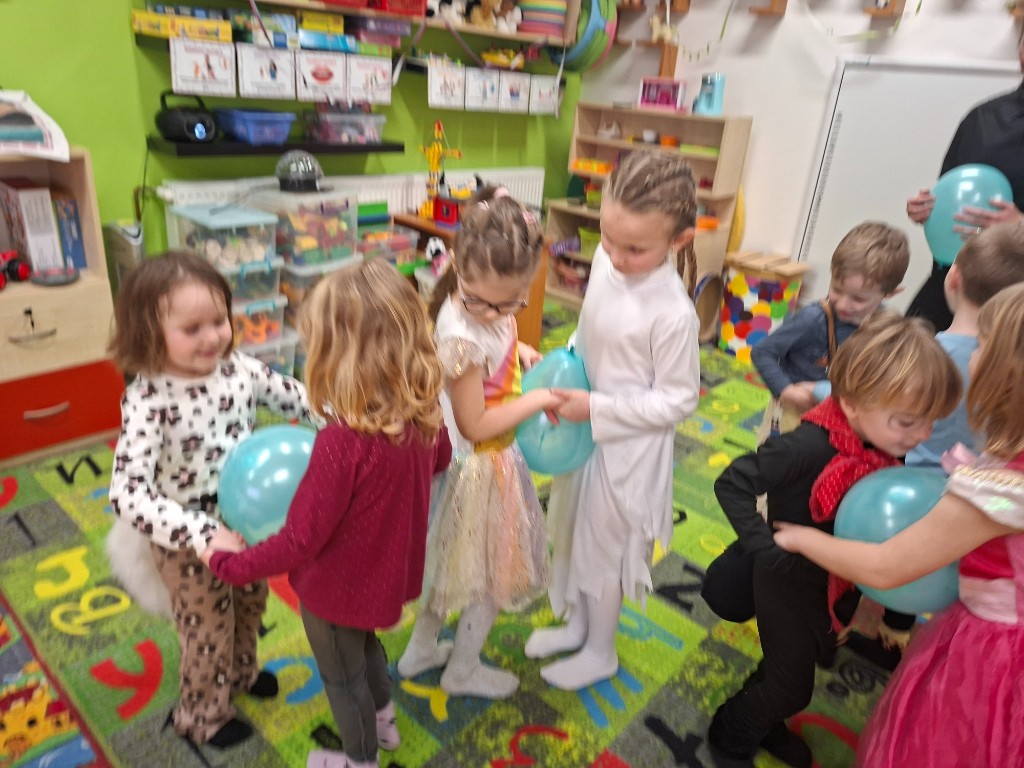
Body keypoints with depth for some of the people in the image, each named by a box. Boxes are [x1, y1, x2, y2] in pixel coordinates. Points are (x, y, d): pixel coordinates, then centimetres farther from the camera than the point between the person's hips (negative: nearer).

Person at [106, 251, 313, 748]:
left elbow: (295, 398, 0)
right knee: (208, 628, 17)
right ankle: (202, 715, 47)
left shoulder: (239, 368, -13)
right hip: (188, 541, -5)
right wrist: (200, 535, -43)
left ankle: (241, 672, 59)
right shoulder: (148, 401, -29)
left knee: (250, 605, 28)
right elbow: (128, 492, -34)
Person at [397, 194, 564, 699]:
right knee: (493, 574, 14)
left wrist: (521, 351, 1)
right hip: (482, 467, -8)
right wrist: (536, 400, -18)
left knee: (453, 558, 25)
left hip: (490, 456, 8)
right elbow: (476, 426, -25)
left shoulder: (488, 306, -8)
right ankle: (463, 670, 39)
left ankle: (421, 649, 47)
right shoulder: (463, 337, -33)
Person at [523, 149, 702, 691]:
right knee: (570, 533, 24)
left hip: (627, 443, -7)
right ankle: (575, 624, 51)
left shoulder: (672, 314, -30)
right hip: (584, 428, 7)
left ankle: (599, 653, 41)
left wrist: (597, 408, -24)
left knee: (603, 547, 13)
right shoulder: (606, 261, -10)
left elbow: (678, 400, -20)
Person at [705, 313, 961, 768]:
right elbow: (731, 485, -31)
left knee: (806, 658, 28)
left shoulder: (888, 449, -12)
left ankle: (763, 721, 56)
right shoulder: (810, 447, -35)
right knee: (793, 688, 10)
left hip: (836, 582, 7)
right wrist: (766, 549, -32)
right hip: (790, 581, -7)